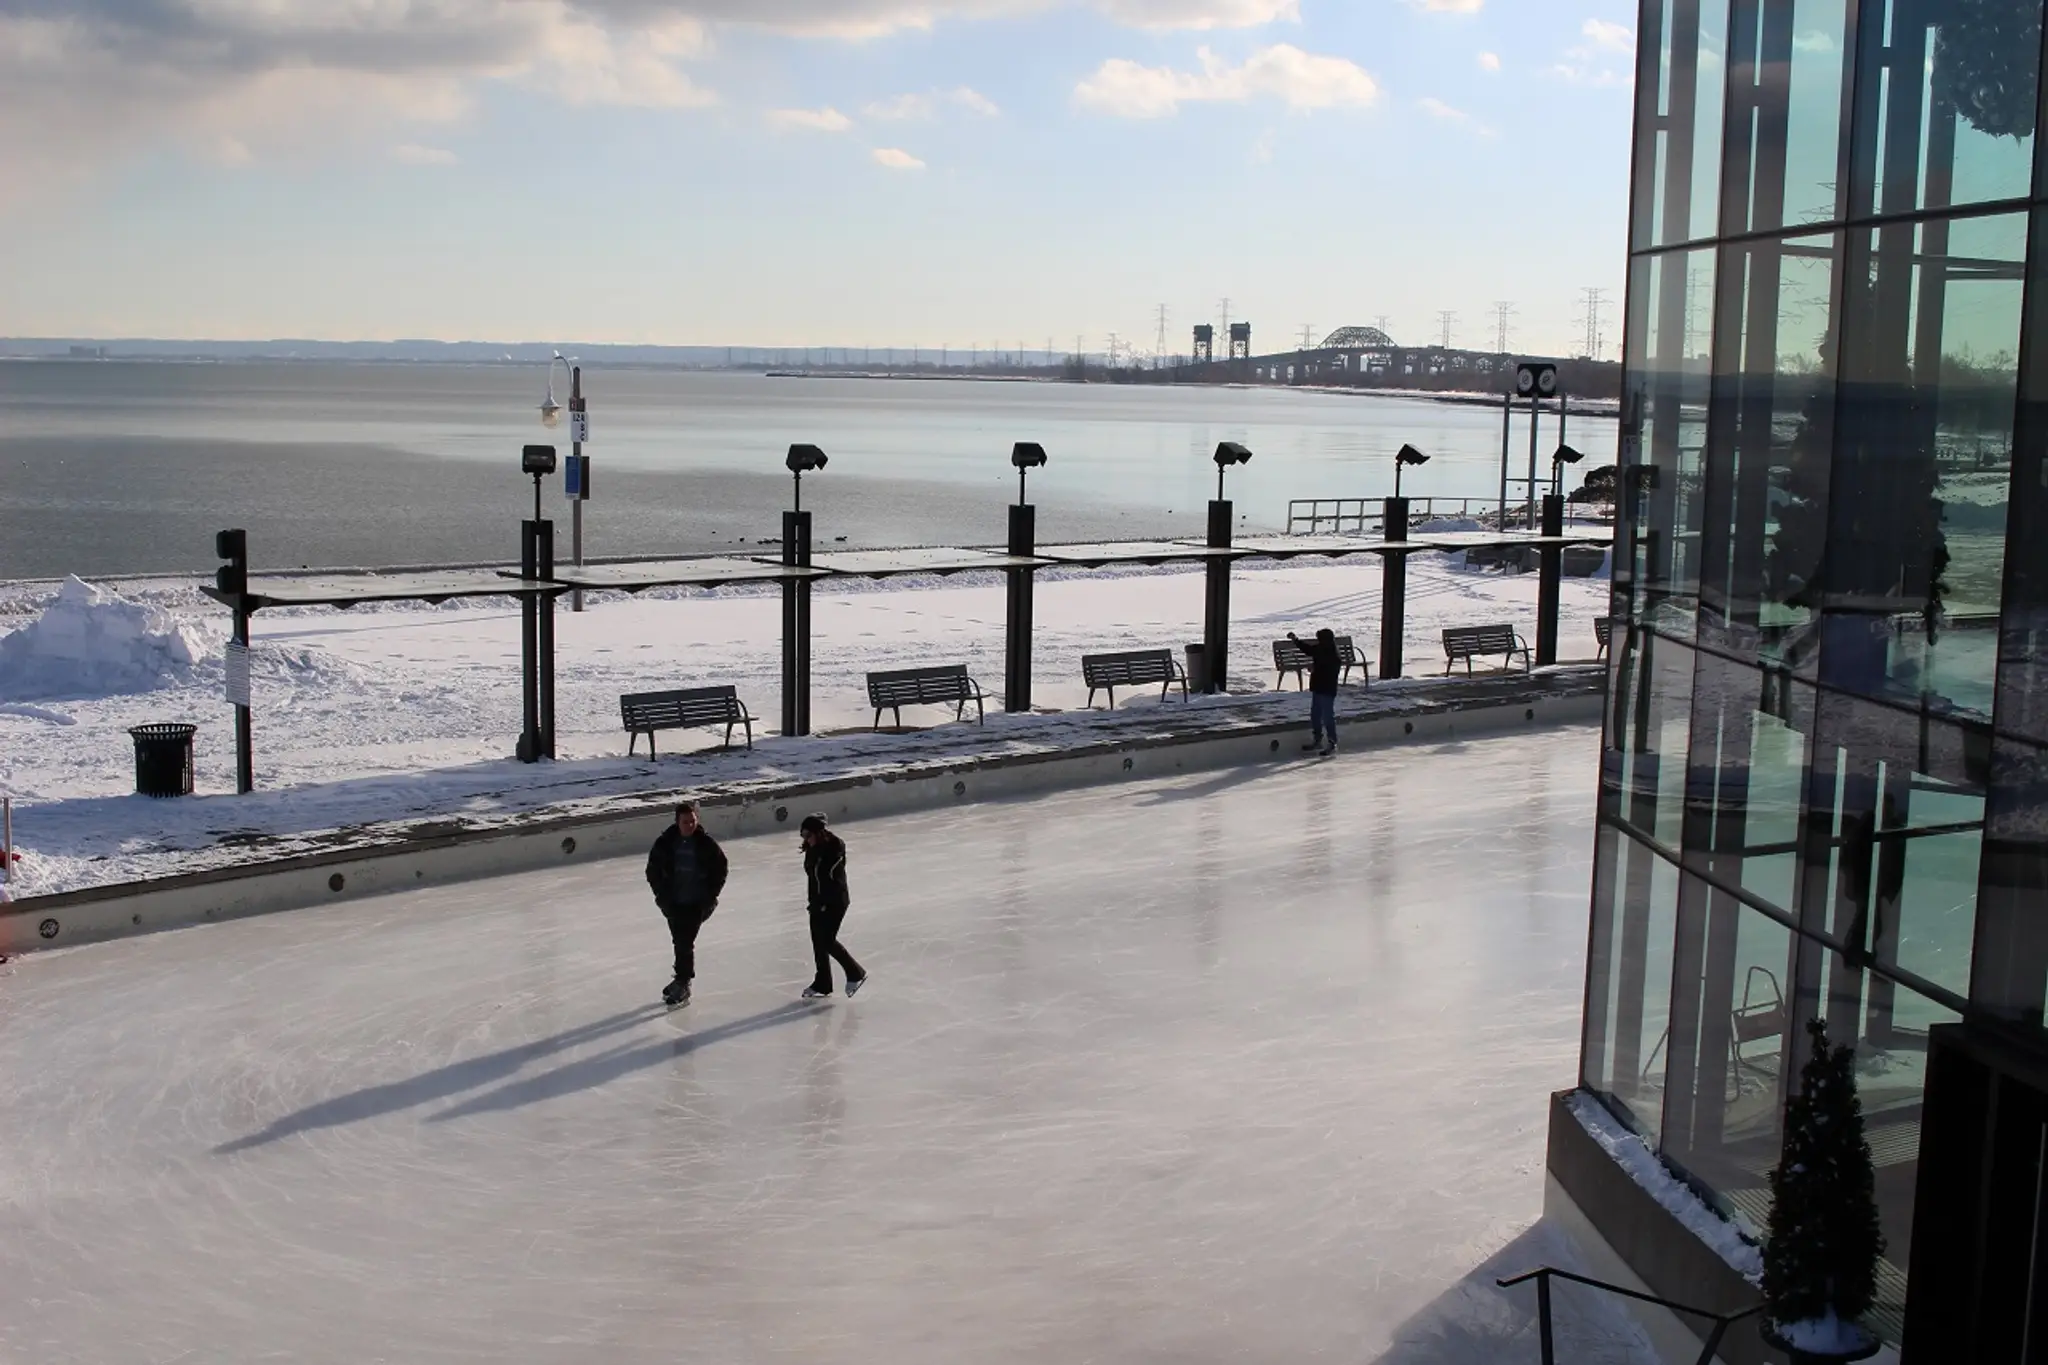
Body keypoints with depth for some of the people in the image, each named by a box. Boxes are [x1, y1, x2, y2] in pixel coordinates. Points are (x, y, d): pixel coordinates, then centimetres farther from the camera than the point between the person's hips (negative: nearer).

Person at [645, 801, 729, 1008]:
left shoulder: (706, 843, -8)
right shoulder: (665, 843, -6)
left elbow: (721, 868, 3)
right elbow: (653, 871, 3)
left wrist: (710, 896, -2)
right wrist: (662, 896, -2)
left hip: (697, 903, -2)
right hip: (673, 903, 2)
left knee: (685, 942, -8)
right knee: (681, 942, 8)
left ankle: (682, 984, -2)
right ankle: (682, 981, 24)